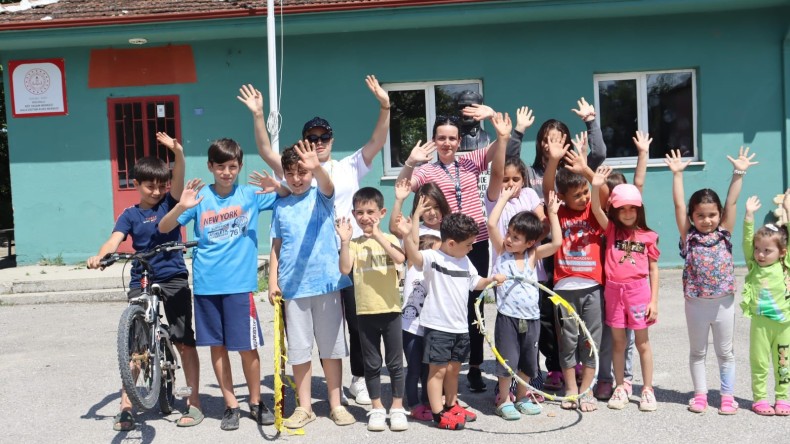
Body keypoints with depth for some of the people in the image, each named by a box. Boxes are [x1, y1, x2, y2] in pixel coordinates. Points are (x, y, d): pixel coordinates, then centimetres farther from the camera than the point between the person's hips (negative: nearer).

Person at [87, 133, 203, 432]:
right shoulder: (130, 215, 5)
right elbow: (115, 240, -11)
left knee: (184, 341, 1)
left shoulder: (170, 203, 1)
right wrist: (99, 256, -34)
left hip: (174, 279, -2)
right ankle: (126, 406, 12)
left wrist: (178, 152, -37)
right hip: (141, 281, 2)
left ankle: (194, 403, 10)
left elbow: (179, 180, -18)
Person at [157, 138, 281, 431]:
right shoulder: (200, 198, 1)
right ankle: (231, 405, 22)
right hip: (206, 283, 2)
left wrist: (278, 187, -16)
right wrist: (181, 206, -22)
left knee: (247, 347, 2)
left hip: (240, 283, -1)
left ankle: (256, 403, 21)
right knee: (217, 345, 9)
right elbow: (163, 228, -3)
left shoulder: (250, 195, 1)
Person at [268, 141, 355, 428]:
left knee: (331, 346, 7)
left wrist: (317, 168, -44)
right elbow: (276, 246, 9)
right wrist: (273, 280, 0)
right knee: (299, 349, 7)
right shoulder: (280, 206, 7)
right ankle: (304, 406, 19)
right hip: (293, 285, 2)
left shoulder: (321, 197, 1)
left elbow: (327, 185, -23)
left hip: (326, 282, -1)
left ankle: (336, 404, 20)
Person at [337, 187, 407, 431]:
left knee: (395, 362, 7)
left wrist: (378, 235, -28)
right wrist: (344, 240, -20)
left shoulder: (389, 239, -2)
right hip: (365, 312, 1)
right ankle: (377, 408, 24)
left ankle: (397, 408, 20)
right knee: (371, 364, 11)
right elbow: (345, 269, -13)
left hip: (390, 310, -1)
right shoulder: (354, 244, 2)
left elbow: (400, 258, -23)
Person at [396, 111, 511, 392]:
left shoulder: (471, 161, 8)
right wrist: (410, 162, -34)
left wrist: (502, 136, -26)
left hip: (477, 243, 3)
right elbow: (402, 186, -16)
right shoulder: (427, 171, 0)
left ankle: (475, 368, 22)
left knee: (474, 307, 11)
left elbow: (497, 157, -5)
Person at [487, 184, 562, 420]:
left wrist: (552, 213, -9)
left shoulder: (533, 255, 1)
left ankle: (522, 397, 33)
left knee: (527, 362, 15)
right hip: (507, 317, -3)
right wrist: (505, 197, -11)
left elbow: (556, 243, -13)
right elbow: (491, 224, -16)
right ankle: (504, 400, 19)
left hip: (531, 318, 3)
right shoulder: (501, 250, -4)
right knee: (508, 360, 1)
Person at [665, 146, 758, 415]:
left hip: (723, 301, 1)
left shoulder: (724, 233, 1)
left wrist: (738, 173, -10)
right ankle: (700, 394, 23)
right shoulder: (689, 236, -3)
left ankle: (728, 395, 21)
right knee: (697, 351, 12)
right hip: (695, 302, 0)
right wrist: (677, 173, -11)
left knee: (725, 352, 11)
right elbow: (679, 205, -8)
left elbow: (731, 202, -5)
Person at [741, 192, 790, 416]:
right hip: (760, 322, 0)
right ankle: (759, 399, 15)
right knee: (759, 362, 6)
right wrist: (749, 215, -16)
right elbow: (747, 240, -8)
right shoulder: (753, 266, 1)